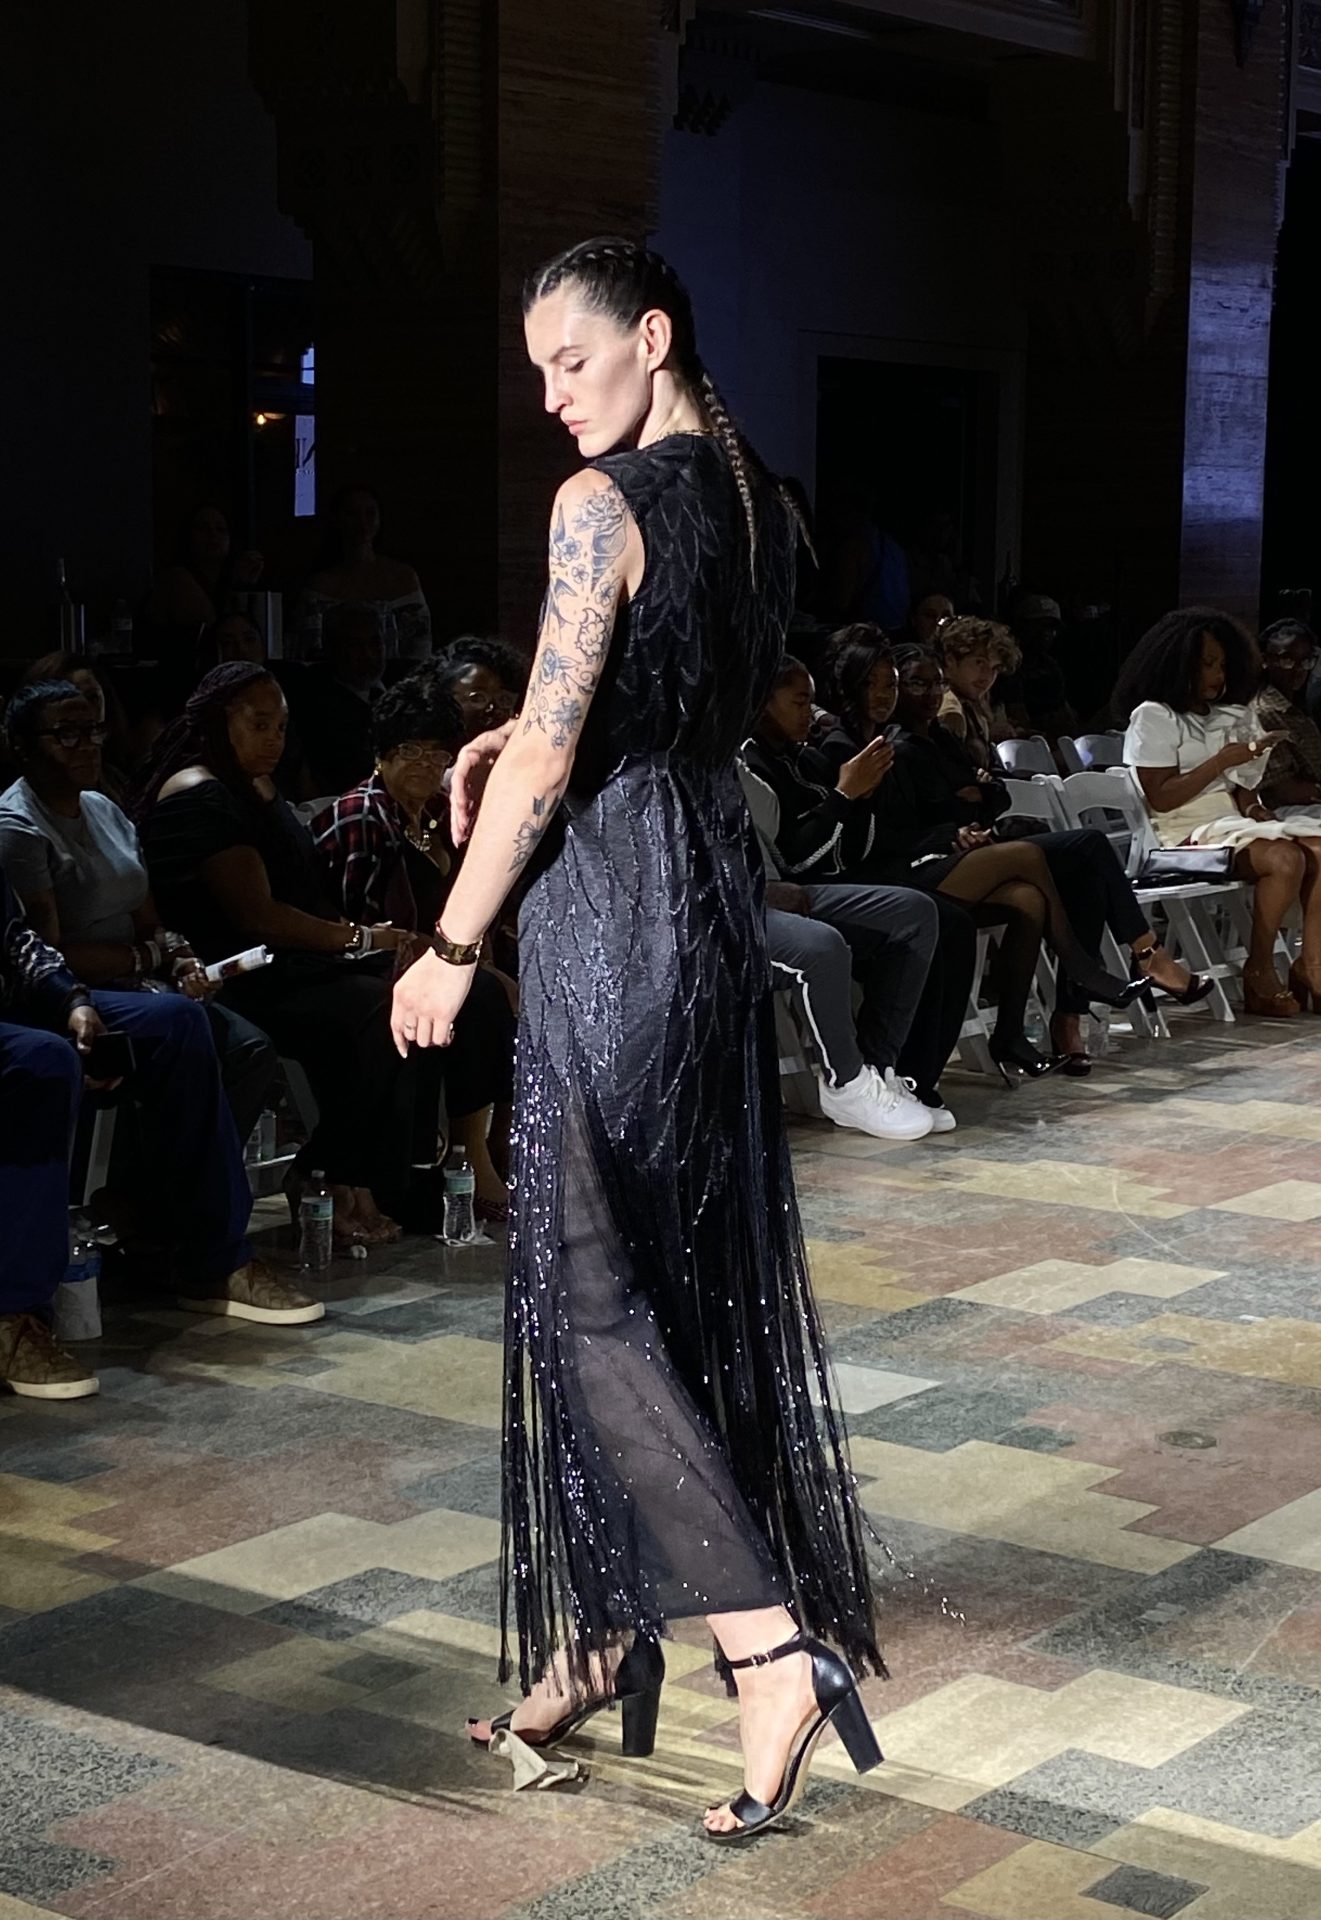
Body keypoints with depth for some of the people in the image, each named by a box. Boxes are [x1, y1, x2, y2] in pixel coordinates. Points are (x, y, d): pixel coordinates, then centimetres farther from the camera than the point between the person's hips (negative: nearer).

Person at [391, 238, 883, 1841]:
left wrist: (452, 948, -7)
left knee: (591, 1294, -4)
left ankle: (775, 1645, -11)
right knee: (698, 1276, 13)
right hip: (717, 891, 9)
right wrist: (528, 735, 8)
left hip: (612, 908, -9)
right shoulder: (758, 502, 11)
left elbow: (550, 762, -16)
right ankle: (608, 1634, 25)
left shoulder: (600, 504, -15)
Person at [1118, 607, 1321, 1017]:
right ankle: (1259, 975, -21)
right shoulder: (1153, 717, -2)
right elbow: (1161, 798, -10)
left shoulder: (1226, 717, 21)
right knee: (1284, 858, -31)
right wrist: (1225, 759, -13)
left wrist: (1252, 805, 0)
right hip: (1187, 835, -7)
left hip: (1232, 823, 7)